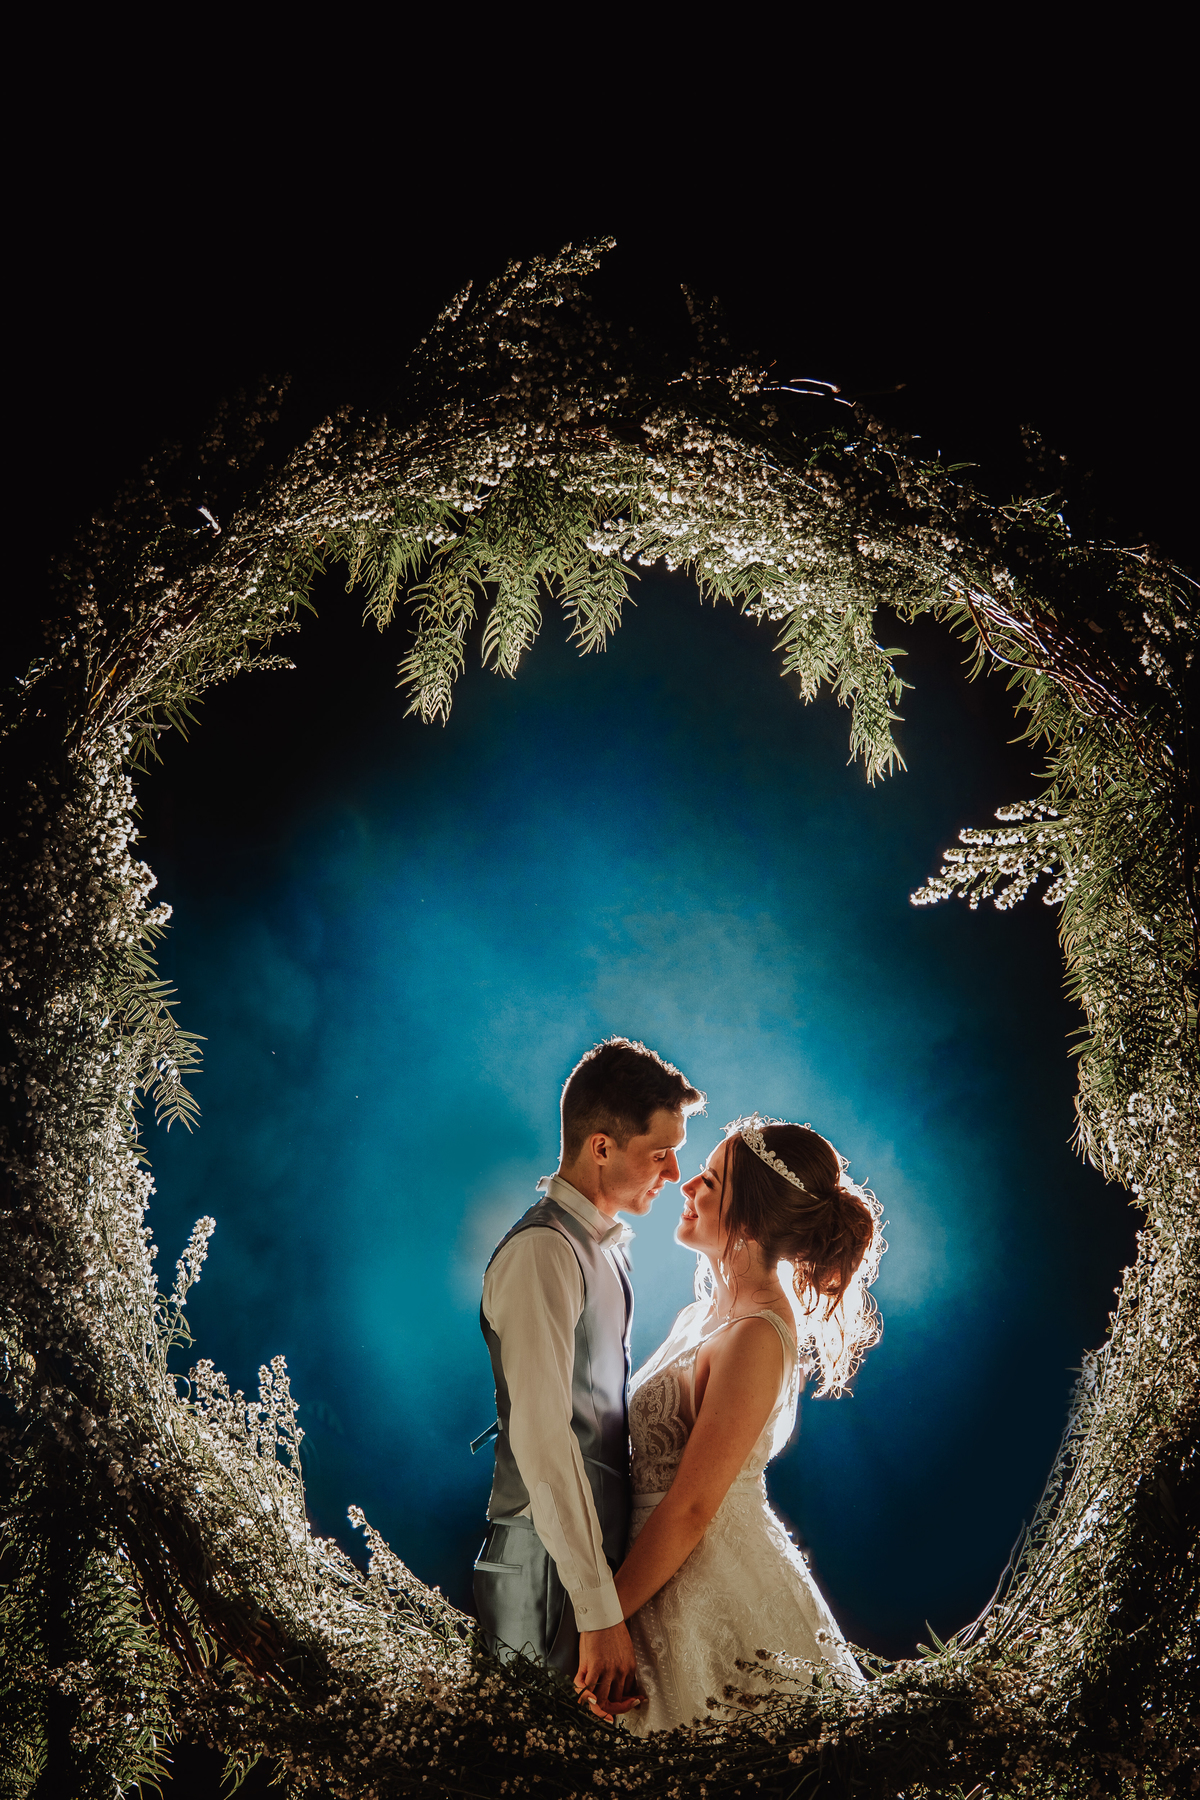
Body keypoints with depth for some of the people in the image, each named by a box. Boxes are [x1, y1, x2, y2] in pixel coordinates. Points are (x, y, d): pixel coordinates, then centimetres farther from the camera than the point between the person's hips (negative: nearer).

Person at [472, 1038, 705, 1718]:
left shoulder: (604, 1243, 12)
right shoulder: (542, 1252, -20)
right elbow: (541, 1438, -26)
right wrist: (599, 1610, -26)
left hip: (602, 1546, 9)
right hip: (553, 1562, -9)